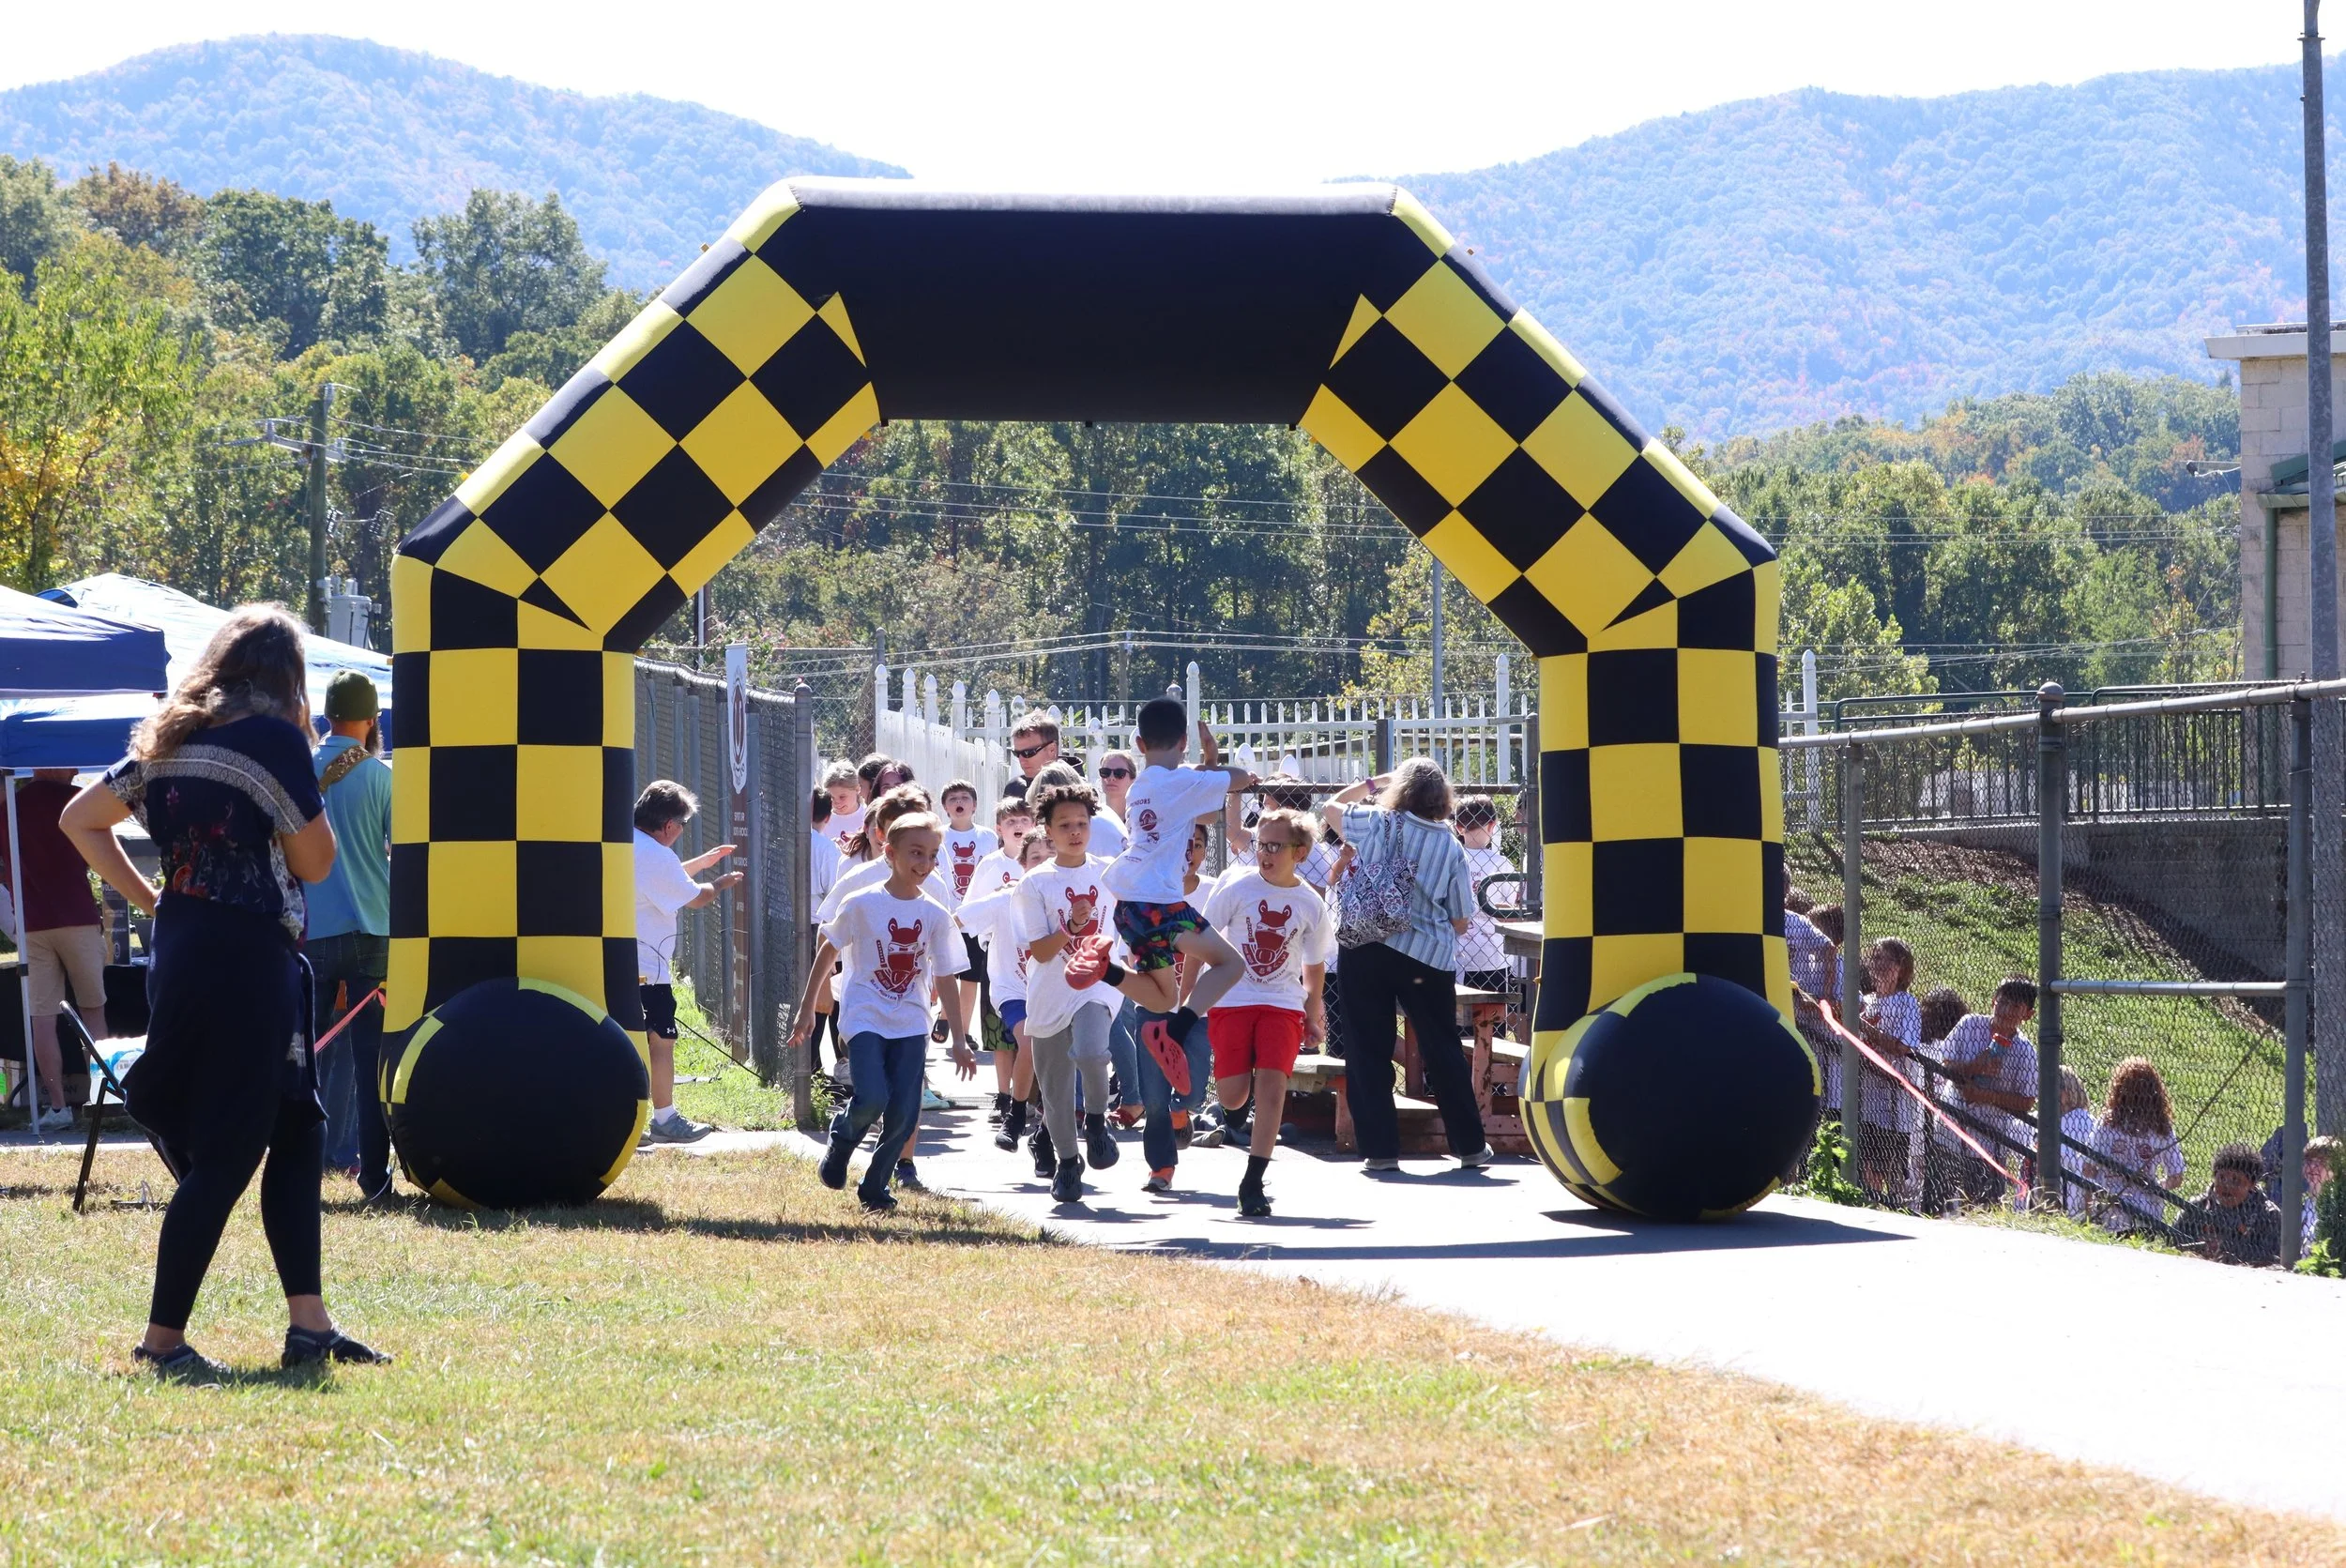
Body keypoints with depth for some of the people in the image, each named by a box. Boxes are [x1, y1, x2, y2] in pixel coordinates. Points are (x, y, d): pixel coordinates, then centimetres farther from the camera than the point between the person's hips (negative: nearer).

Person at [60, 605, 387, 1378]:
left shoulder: (168, 739, 13)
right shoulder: (272, 736, -10)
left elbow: (80, 820, 17)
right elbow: (314, 862, -6)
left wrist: (147, 899, 15)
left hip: (181, 950, 9)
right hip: (246, 959, -9)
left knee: (295, 1134, 13)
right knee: (227, 1154, -4)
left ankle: (309, 1324, 12)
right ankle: (164, 1337, -3)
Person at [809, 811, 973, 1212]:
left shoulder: (936, 915, 2)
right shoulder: (862, 904, -7)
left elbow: (946, 982, 7)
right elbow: (828, 954, 3)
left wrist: (959, 1042, 5)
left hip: (911, 1025, 3)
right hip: (866, 1019, -3)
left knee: (904, 1115, -3)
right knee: (872, 1099, -21)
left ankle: (875, 1186, 18)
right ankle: (841, 1140, 12)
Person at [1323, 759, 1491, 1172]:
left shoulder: (1377, 824, -2)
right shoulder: (1451, 846, 2)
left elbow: (1332, 806, 19)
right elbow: (1460, 920, 6)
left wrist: (1373, 782, 27)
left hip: (1366, 951, -1)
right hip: (1427, 958, 1)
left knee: (1368, 1050, 5)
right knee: (1443, 1050, 12)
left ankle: (1380, 1148, 1)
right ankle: (1470, 1145, 17)